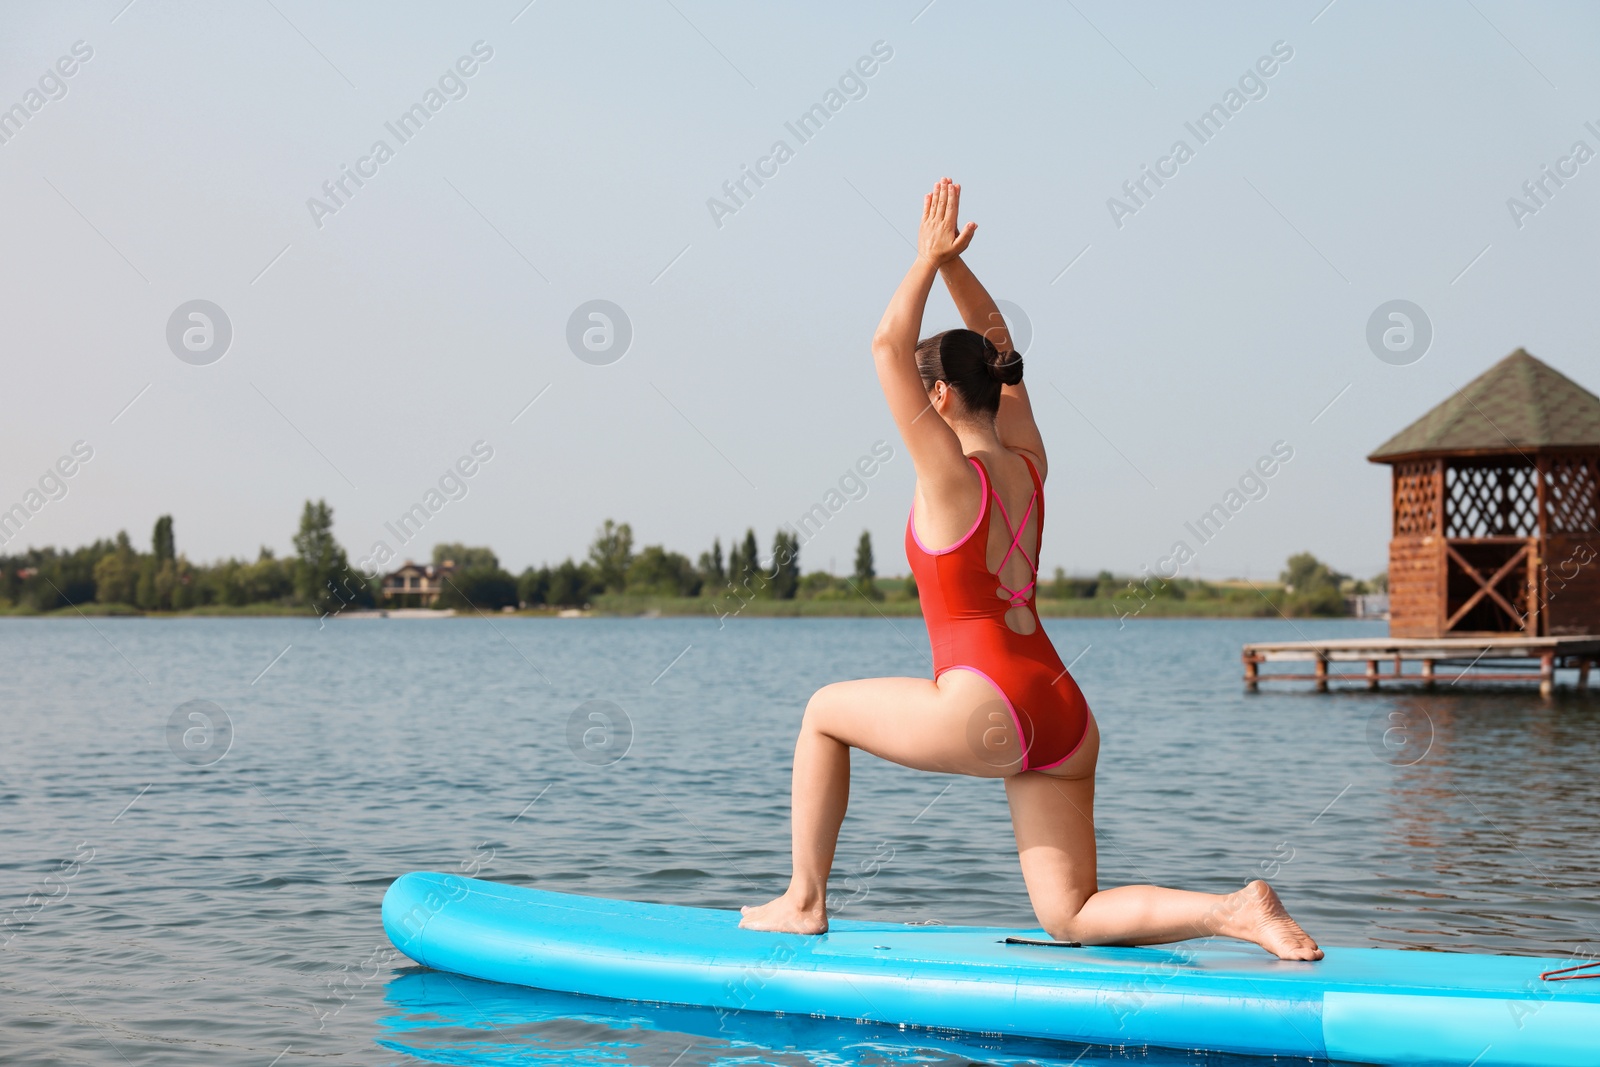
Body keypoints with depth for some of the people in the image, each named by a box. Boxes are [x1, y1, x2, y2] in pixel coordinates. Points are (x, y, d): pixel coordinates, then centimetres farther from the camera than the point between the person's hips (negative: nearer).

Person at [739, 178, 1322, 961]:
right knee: (1072, 919, 8)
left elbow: (887, 347, -7)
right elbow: (997, 348, 24)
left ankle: (804, 901, 22)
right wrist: (952, 261, 19)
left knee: (825, 712, 20)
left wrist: (929, 260, 0)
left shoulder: (950, 476, -8)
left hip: (989, 713, -7)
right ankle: (1234, 911, -14)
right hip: (1065, 716, 7)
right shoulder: (1027, 467, 11)